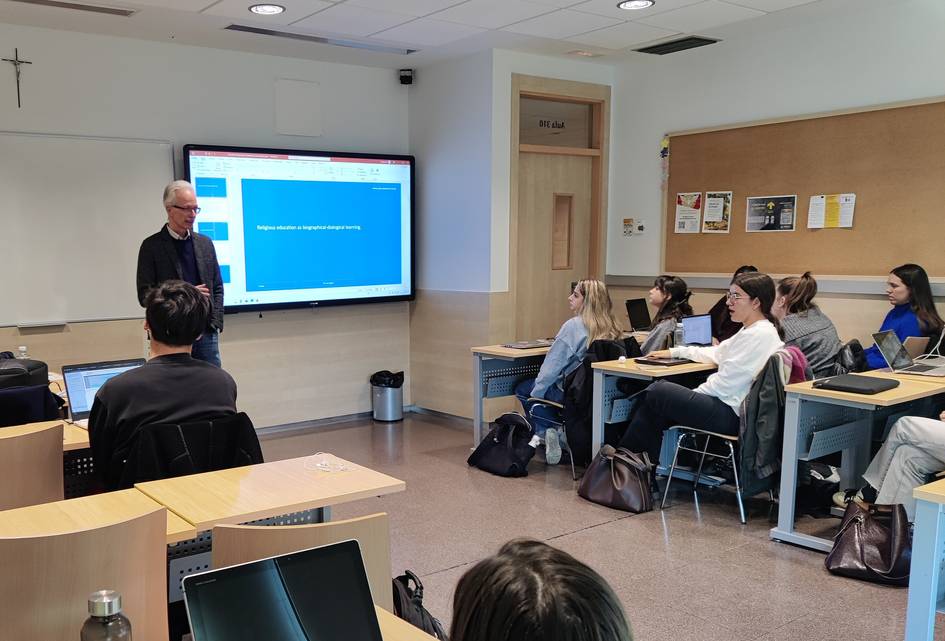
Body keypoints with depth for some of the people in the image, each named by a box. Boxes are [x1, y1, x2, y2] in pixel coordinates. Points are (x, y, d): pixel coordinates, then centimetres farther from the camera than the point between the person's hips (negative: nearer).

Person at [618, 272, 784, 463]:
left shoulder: (760, 335, -17)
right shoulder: (751, 330, 15)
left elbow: (725, 384, -20)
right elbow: (716, 353, 28)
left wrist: (694, 394, -6)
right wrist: (675, 352, 25)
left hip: (731, 413, -10)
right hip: (726, 404, 10)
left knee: (657, 392, -8)